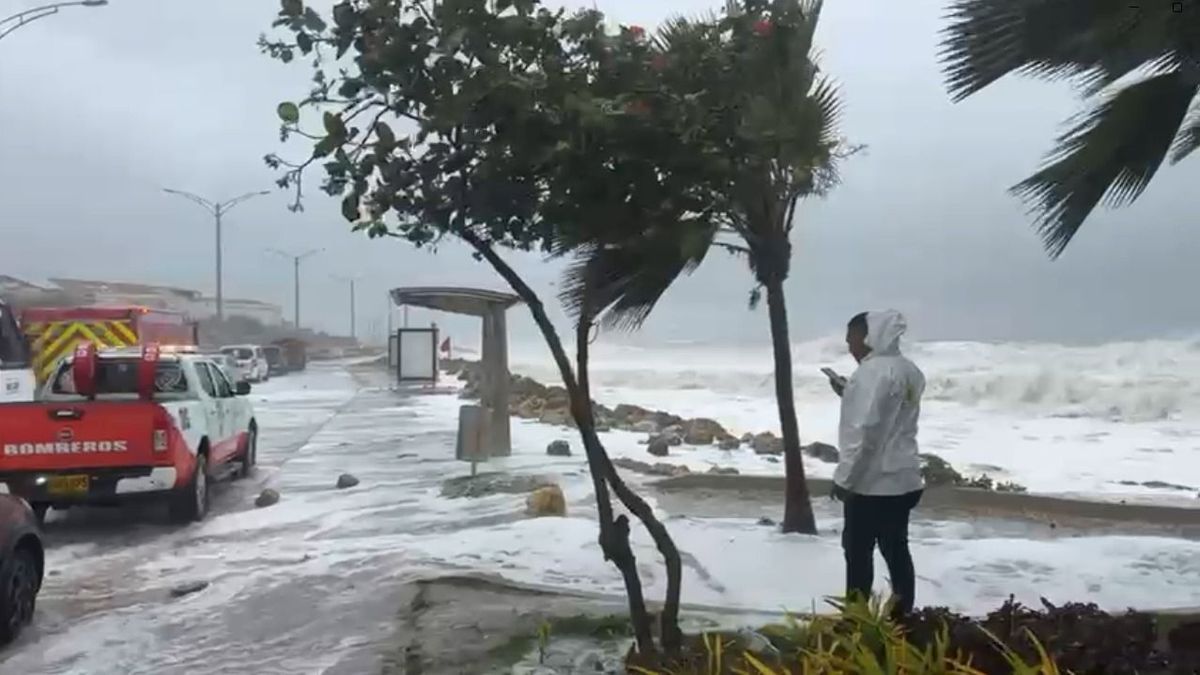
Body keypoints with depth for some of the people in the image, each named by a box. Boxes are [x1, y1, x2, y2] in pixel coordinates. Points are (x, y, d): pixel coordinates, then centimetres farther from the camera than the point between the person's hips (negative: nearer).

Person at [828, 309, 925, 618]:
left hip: (871, 482, -9)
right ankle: (902, 617, 17)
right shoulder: (908, 370, 12)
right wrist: (848, 393, 14)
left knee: (859, 551, 2)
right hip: (903, 479, 9)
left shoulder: (873, 371, -17)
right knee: (896, 550, 12)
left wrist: (843, 477, -15)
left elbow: (864, 430, -22)